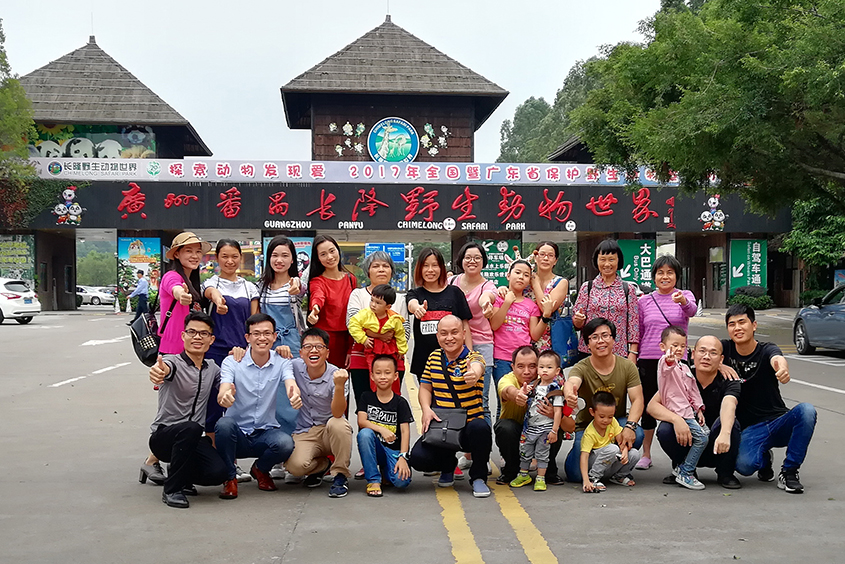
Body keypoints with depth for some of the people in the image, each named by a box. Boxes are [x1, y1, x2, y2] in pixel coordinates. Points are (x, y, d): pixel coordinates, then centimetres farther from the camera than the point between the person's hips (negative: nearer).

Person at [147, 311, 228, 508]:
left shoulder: (212, 369, 7)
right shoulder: (174, 362, -13)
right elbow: (166, 368, -37)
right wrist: (159, 369, -64)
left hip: (191, 440, 5)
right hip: (163, 436, -5)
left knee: (218, 472, -22)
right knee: (191, 428, -38)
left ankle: (181, 476, 13)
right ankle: (172, 489, -18)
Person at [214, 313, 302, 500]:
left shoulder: (281, 362, -1)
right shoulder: (232, 362, -6)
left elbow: (291, 385, -21)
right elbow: (222, 393, -21)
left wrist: (295, 396, -47)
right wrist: (225, 396, -48)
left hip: (266, 432, 1)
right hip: (237, 434, -1)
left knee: (286, 443, -30)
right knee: (224, 424, -33)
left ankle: (261, 470, 7)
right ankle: (230, 477, -7)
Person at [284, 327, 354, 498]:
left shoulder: (336, 375, -14)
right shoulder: (295, 367, -6)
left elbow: (338, 413, -27)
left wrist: (339, 386, -44)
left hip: (330, 433, -1)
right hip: (304, 433, 2)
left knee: (337, 423, -37)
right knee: (296, 465, -28)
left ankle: (340, 476, -15)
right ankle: (322, 465, 10)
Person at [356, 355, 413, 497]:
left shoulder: (400, 402, 0)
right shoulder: (367, 397, 5)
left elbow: (405, 431, -8)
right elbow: (361, 421, -9)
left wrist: (403, 457, -21)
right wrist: (382, 430, -27)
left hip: (393, 449, -1)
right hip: (373, 448, 1)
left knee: (402, 481, -28)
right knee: (364, 433, -33)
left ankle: (385, 470, 12)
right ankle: (373, 480, -20)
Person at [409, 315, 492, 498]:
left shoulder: (473, 357, -9)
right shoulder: (434, 357, 6)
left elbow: (477, 368, -35)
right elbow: (425, 388, 10)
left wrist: (474, 374, -62)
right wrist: (426, 409, -13)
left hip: (469, 425, -3)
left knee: (480, 427, -39)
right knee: (418, 458, -22)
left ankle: (478, 477, -9)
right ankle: (448, 465, 17)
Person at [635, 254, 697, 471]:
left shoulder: (685, 296, 4)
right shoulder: (644, 301, 9)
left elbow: (692, 310, -21)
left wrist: (683, 301, -43)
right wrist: (633, 360, 9)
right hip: (648, 360, 2)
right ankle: (646, 454, 17)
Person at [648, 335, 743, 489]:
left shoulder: (728, 382, -13)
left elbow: (728, 406, -35)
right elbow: (652, 405, -13)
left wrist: (725, 433, -57)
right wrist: (676, 419, -34)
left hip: (716, 448, -2)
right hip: (687, 442, 2)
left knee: (728, 422, -31)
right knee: (664, 430, -27)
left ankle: (725, 473, -6)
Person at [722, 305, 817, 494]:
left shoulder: (766, 350, -7)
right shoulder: (726, 348, 1)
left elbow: (777, 359, -31)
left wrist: (783, 369, -56)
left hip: (779, 422, 0)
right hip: (750, 429, 0)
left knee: (806, 410, -32)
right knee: (743, 465, -31)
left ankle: (788, 472, -15)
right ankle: (763, 459, 10)